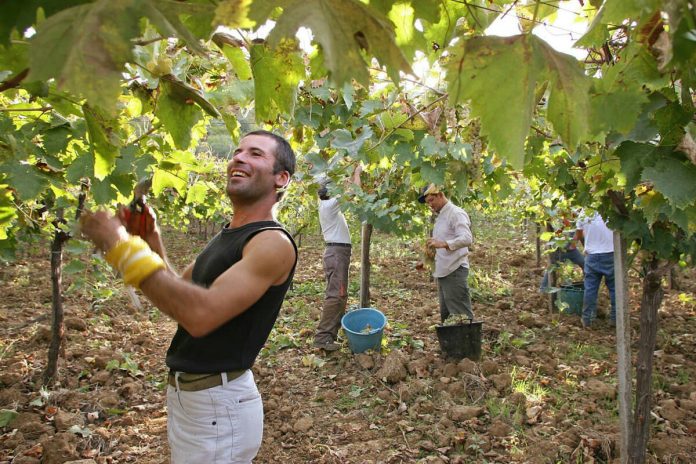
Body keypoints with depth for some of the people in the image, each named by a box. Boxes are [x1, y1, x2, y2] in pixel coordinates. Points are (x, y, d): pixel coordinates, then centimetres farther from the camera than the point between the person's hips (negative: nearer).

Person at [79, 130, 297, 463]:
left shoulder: (274, 243, -19)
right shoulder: (225, 237, 10)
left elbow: (201, 314, -31)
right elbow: (176, 295, 16)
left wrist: (121, 245, -25)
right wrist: (151, 239, 3)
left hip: (219, 403, -9)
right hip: (184, 394, 9)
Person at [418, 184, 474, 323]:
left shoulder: (456, 213, -9)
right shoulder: (440, 217, 19)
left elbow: (467, 239, -23)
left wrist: (443, 243, -35)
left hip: (454, 271, -9)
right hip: (442, 272, 9)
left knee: (461, 314, -6)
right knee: (446, 315, 12)